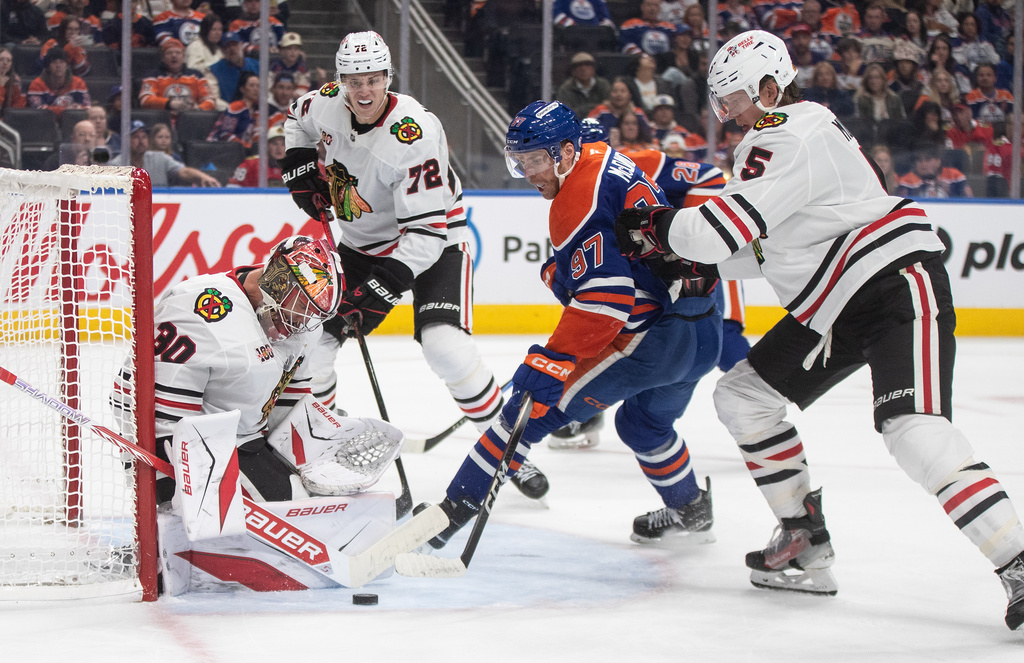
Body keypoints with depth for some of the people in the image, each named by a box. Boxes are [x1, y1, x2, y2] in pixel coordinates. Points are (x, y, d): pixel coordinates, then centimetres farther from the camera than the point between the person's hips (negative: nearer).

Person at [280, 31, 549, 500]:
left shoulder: (415, 135, -32)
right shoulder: (327, 103, -11)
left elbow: (426, 231, -32)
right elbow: (297, 121, 17)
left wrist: (377, 293, -36)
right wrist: (300, 168, 0)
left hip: (431, 245, -6)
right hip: (361, 244, 6)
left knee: (447, 349, -25)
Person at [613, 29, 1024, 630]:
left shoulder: (789, 140, -19)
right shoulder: (779, 136, 15)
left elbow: (717, 232, -24)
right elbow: (767, 246, 20)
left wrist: (652, 226, -7)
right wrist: (698, 261, 6)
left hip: (897, 283, -11)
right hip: (834, 306, 11)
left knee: (914, 430, -27)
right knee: (743, 396, 9)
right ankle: (808, 547, 14)